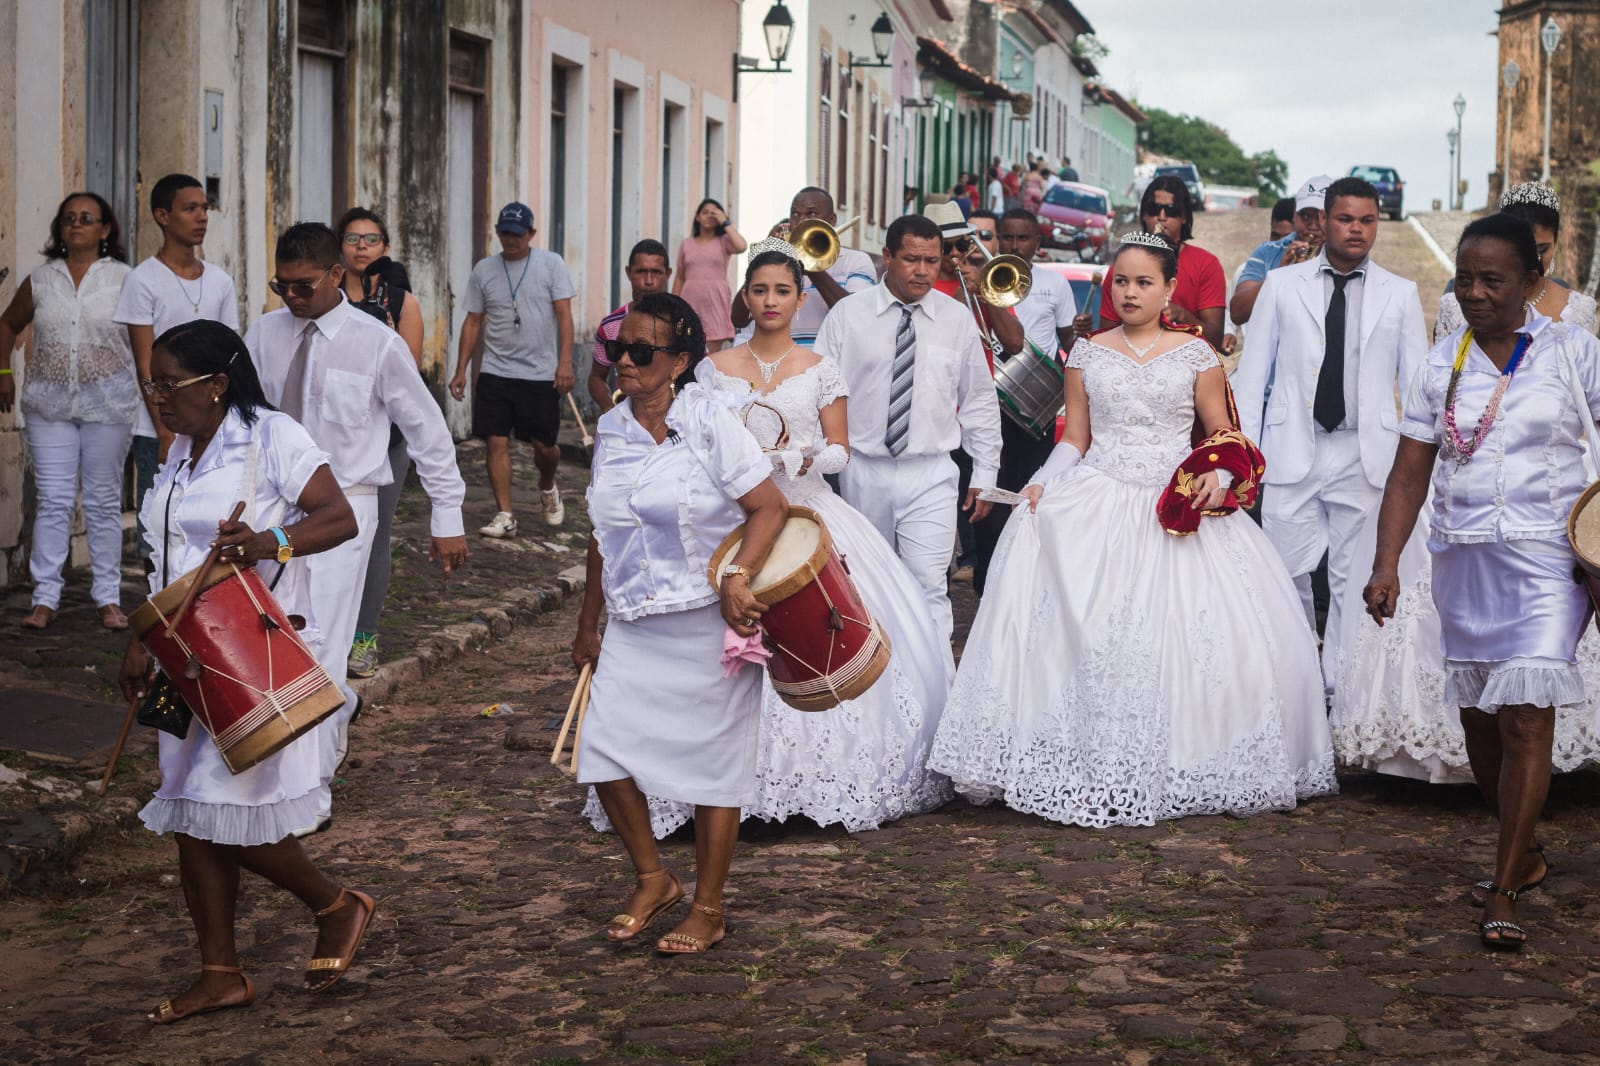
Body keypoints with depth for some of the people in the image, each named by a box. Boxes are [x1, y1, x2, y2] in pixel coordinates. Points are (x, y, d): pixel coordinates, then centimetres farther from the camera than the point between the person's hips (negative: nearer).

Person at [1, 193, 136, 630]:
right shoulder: (39, 279, 7)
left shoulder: (123, 278, -1)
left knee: (104, 502, 4)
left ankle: (108, 598, 11)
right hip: (49, 403, 2)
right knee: (53, 501, 1)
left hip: (107, 401, -2)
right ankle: (45, 598, 6)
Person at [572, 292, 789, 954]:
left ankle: (707, 911, 17)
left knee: (712, 763, 4)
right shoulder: (610, 431, 6)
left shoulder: (709, 424, -10)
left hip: (708, 626, -5)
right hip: (633, 626, 5)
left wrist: (737, 576, -26)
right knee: (603, 749, -4)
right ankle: (652, 880, 19)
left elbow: (770, 508, -11)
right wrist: (587, 623, 19)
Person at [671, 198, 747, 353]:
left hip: (716, 299, -2)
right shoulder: (686, 244, 13)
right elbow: (680, 277, 14)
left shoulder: (724, 241, 7)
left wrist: (725, 222, -6)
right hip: (691, 300, 2)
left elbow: (741, 246, -17)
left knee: (715, 353, -5)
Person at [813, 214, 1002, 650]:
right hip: (863, 472, 1)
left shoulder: (958, 319, 4)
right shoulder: (848, 314, 1)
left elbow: (980, 402, 10)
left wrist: (985, 474, 8)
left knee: (928, 586, -10)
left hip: (930, 475, -1)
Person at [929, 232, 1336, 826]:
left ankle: (1180, 772, 5)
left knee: (1187, 633, -9)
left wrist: (1218, 475, -12)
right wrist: (1043, 484, -5)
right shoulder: (1088, 353, 10)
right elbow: (1074, 437, 11)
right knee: (1080, 632, -11)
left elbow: (1222, 432, 8)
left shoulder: (1195, 354, 5)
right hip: (1096, 505, 1)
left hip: (1177, 505, -1)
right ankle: (1083, 771, -3)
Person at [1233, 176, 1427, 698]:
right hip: (1293, 454, 0)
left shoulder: (1400, 294, 9)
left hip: (1367, 458, 0)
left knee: (1354, 581, 3)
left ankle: (1339, 691, 14)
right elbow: (1251, 374, 7)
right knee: (1287, 576, -2)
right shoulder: (1282, 285, 7)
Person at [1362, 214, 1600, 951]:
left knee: (1525, 719, -12)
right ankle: (1525, 855, 32)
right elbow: (1409, 475, 4)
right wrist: (1386, 564, -7)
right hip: (1461, 558, 4)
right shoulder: (1442, 365, 6)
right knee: (1478, 724, 11)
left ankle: (1503, 891, -4)